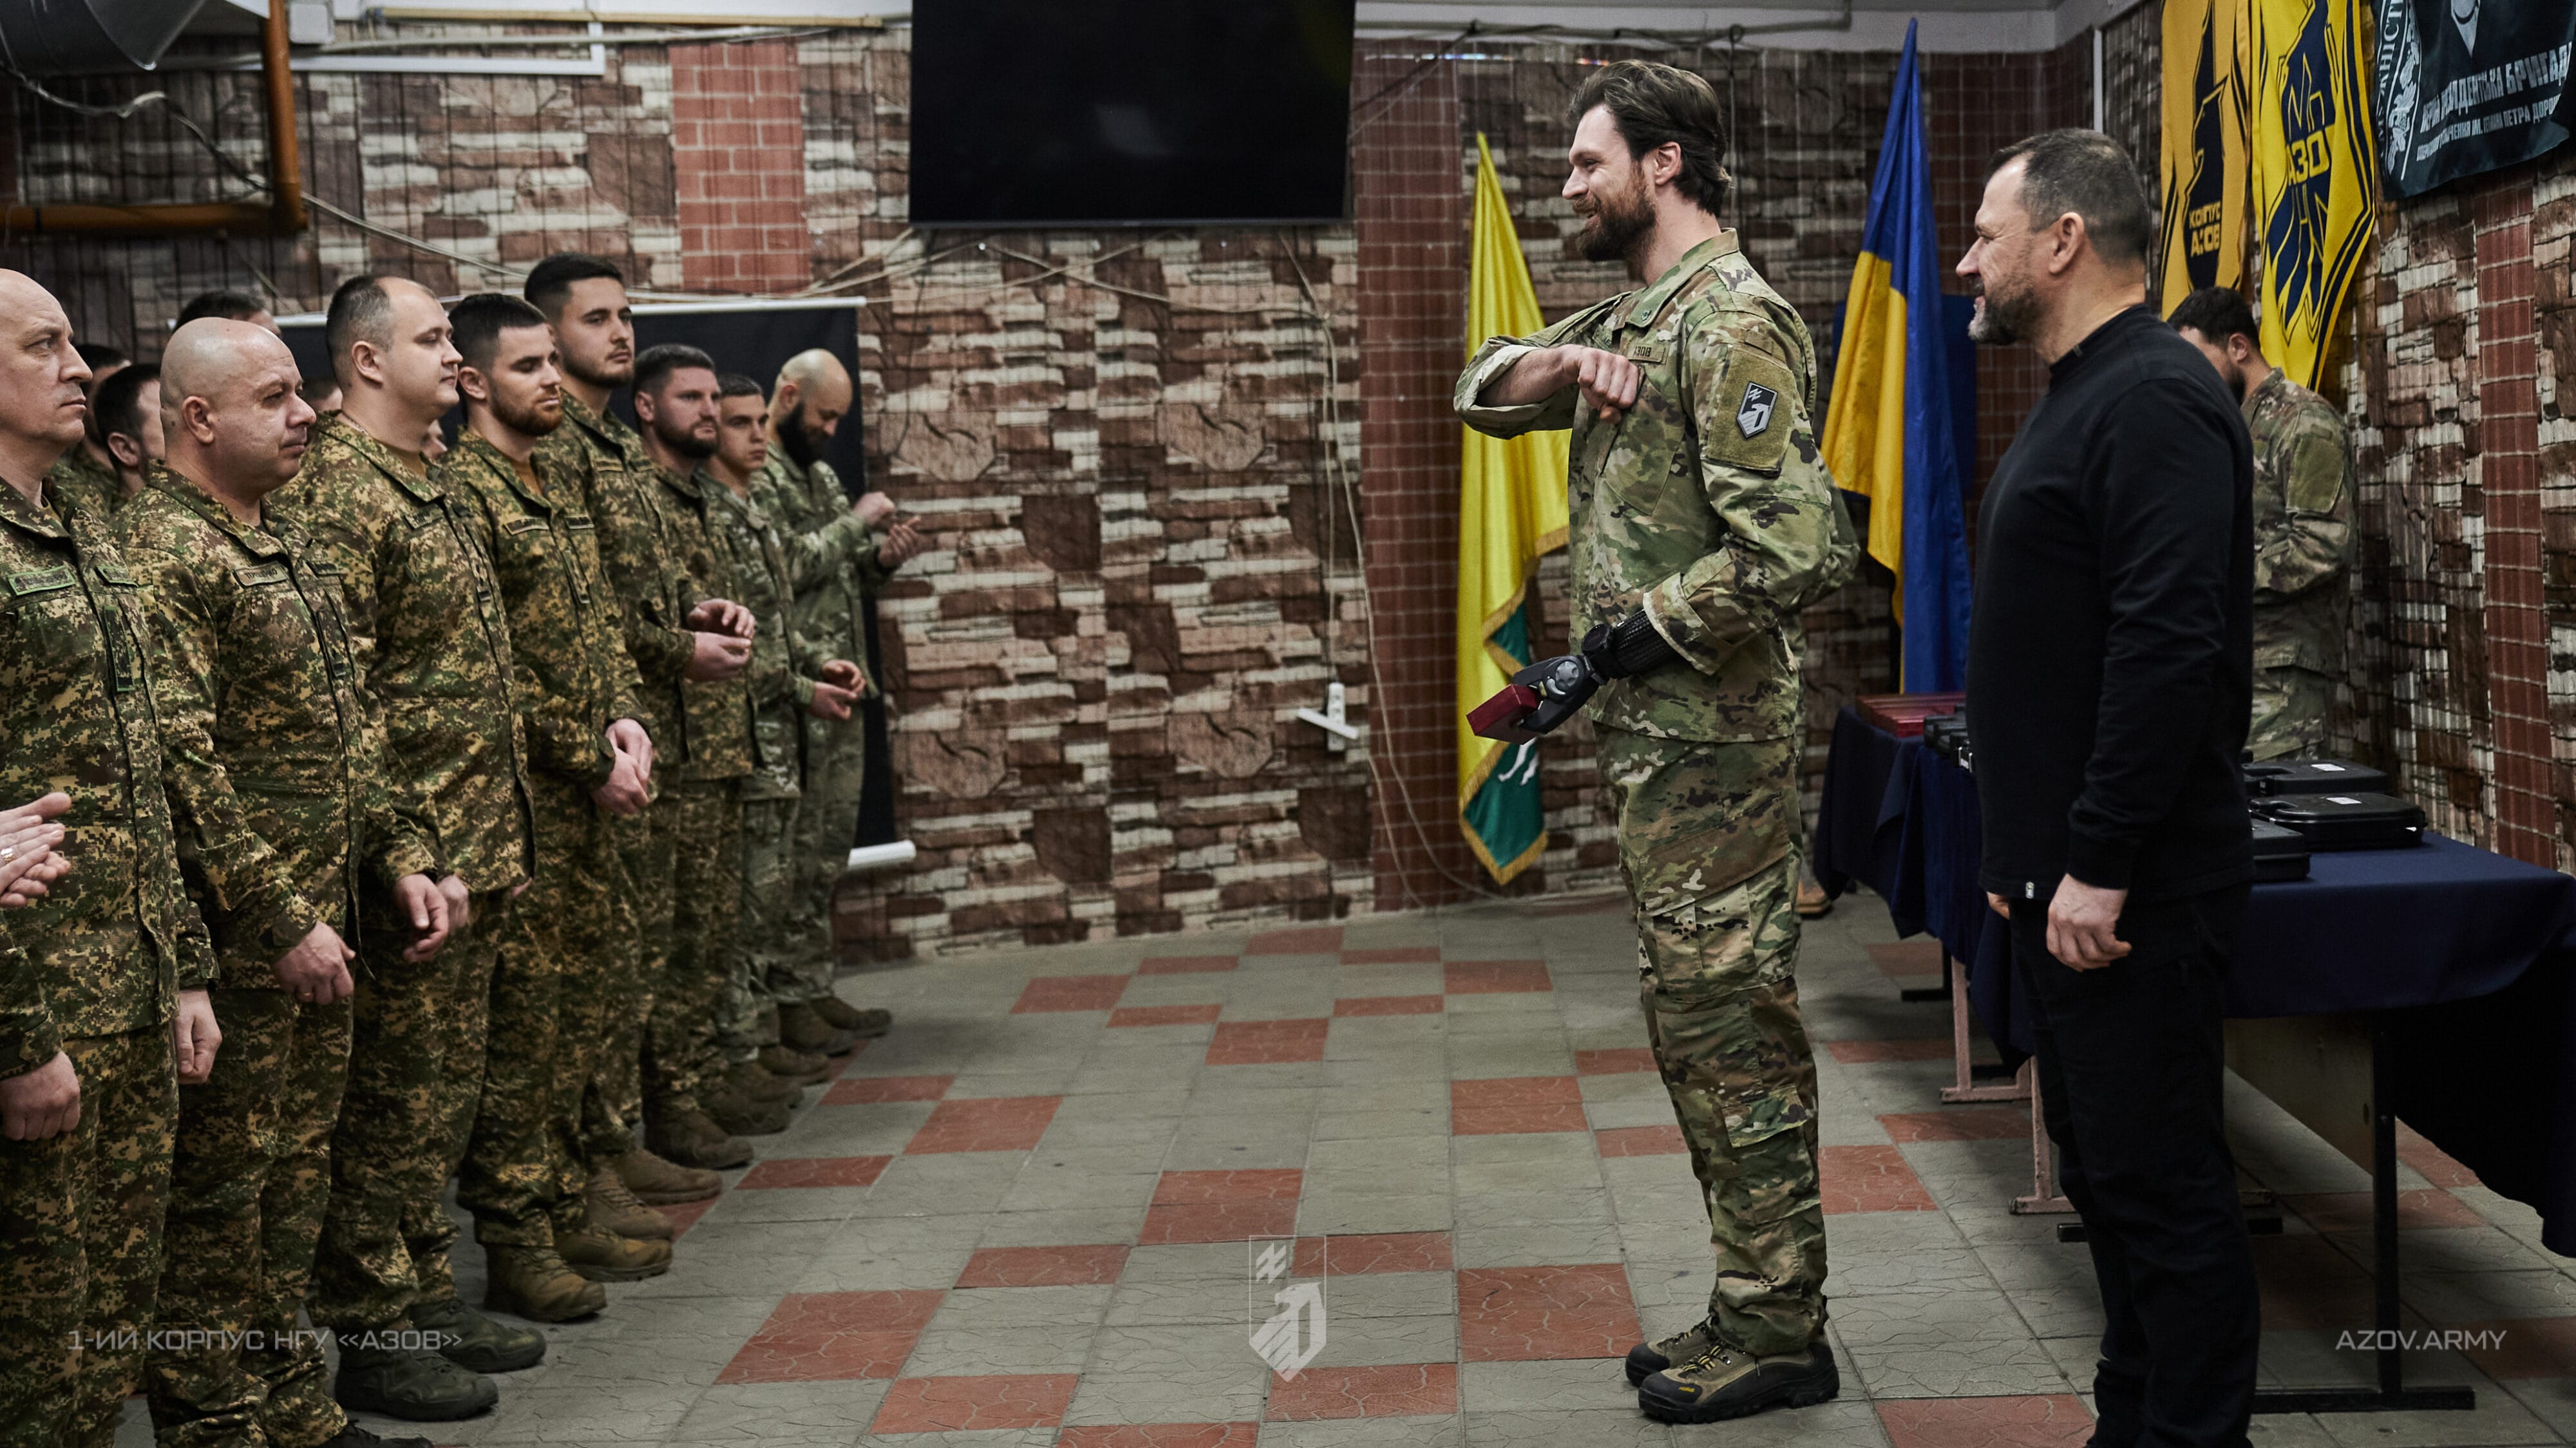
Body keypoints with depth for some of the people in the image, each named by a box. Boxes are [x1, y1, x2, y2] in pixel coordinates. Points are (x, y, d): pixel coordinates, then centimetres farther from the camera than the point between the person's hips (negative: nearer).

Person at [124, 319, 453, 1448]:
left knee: (295, 1174, 16)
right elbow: (179, 760, -21)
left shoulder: (284, 547, 15)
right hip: (236, 936, -9)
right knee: (218, 1186, 2)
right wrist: (280, 919, -20)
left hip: (318, 923, 9)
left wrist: (401, 854, 12)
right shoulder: (159, 552, -15)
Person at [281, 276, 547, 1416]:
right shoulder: (335, 494, -15)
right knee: (394, 1099, 0)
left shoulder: (433, 486, 15)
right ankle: (372, 1337, 11)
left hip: (476, 851, 9)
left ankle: (428, 1298, 27)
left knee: (445, 1087, 16)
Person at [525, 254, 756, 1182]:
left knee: (679, 931, 15)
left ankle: (668, 1105, 26)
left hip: (672, 732, 10)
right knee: (625, 939, -5)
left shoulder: (628, 448, 19)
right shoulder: (550, 447, -12)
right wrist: (680, 649, -15)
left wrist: (704, 612, 6)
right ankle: (608, 1141, 4)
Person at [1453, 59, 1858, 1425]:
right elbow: (1485, 391, 19)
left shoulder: (1731, 322, -15)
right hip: (1655, 734, 10)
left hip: (1711, 736, -10)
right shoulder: (1636, 314, 15)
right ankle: (1753, 1310, 23)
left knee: (1728, 1016, -4)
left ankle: (1775, 1335, 7)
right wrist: (1560, 361, -2)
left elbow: (1799, 544, -23)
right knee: (1694, 1014, 13)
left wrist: (1637, 637, -19)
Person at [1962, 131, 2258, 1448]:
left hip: (2132, 893, -11)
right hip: (2065, 878, 11)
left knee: (2160, 1182, -3)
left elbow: (2171, 650, -25)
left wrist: (2100, 867, -24)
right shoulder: (2080, 400, 17)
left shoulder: (2153, 403, -16)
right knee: (2104, 1171, 17)